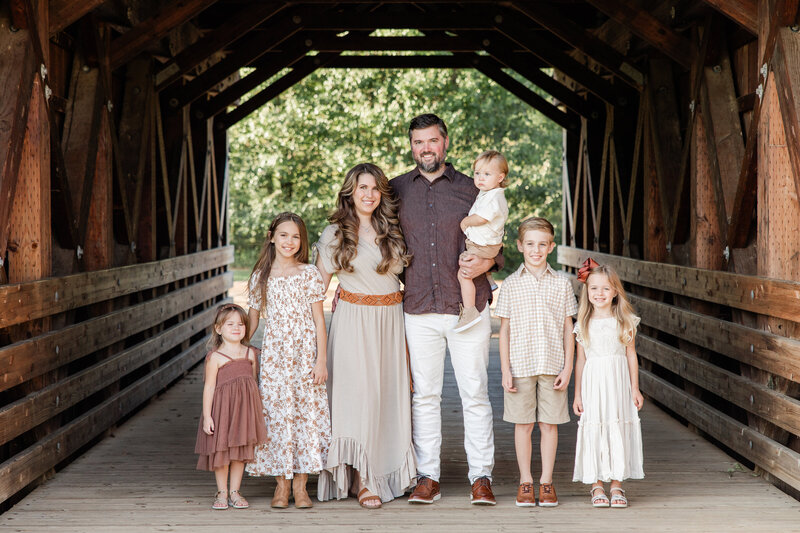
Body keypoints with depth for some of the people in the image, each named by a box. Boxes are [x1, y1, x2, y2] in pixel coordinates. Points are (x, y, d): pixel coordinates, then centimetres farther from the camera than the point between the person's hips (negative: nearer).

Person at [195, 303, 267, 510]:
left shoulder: (250, 354, 7)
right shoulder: (215, 357, -6)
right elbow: (209, 387, -6)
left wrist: (258, 411, 14)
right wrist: (207, 416, -10)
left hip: (244, 408, 4)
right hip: (222, 408, -4)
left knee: (241, 451, 8)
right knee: (222, 451, 2)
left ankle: (235, 492, 18)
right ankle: (222, 493, 15)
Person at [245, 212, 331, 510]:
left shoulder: (309, 274, 2)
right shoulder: (261, 276, 7)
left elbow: (319, 320, 1)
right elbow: (252, 320, 14)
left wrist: (321, 359, -6)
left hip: (305, 353, -1)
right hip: (273, 354, 1)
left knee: (306, 411, -2)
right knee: (277, 414, 1)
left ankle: (300, 484, 6)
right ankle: (281, 484, 9)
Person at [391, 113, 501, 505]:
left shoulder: (470, 190, 6)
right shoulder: (396, 190, 10)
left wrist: (487, 261, -10)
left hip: (468, 307, -1)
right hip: (418, 309, 1)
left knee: (475, 394, -1)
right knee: (424, 395, 4)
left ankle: (481, 477, 5)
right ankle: (427, 477, 11)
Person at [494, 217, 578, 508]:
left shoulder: (561, 284, 5)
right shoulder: (510, 285, 3)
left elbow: (568, 330, 7)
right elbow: (504, 330, 4)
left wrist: (568, 367, 1)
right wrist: (505, 370, -1)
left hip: (553, 365, 0)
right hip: (520, 365, 0)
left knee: (549, 424, 5)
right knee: (523, 424, 5)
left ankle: (546, 481, 15)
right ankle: (525, 481, 15)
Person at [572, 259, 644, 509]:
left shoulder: (625, 321, 4)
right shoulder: (583, 324, 4)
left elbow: (631, 355, 7)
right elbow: (580, 359, 7)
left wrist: (635, 389, 3)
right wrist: (577, 394, 5)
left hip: (618, 381, 0)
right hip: (593, 383, 0)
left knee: (619, 430, 0)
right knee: (594, 430, -1)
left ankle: (617, 485, 9)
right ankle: (597, 486, 8)